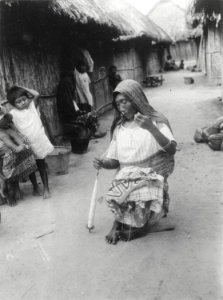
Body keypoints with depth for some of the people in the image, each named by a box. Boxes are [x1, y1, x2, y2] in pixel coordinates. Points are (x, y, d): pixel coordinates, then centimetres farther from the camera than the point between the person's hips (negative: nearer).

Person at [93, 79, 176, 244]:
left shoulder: (156, 121, 0)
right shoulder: (119, 128, 13)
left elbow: (172, 150, -14)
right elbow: (115, 161, 13)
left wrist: (151, 128, -27)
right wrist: (103, 163, -10)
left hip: (151, 175, -3)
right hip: (126, 176, 3)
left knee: (140, 198, -30)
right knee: (115, 197, -26)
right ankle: (120, 222, 4)